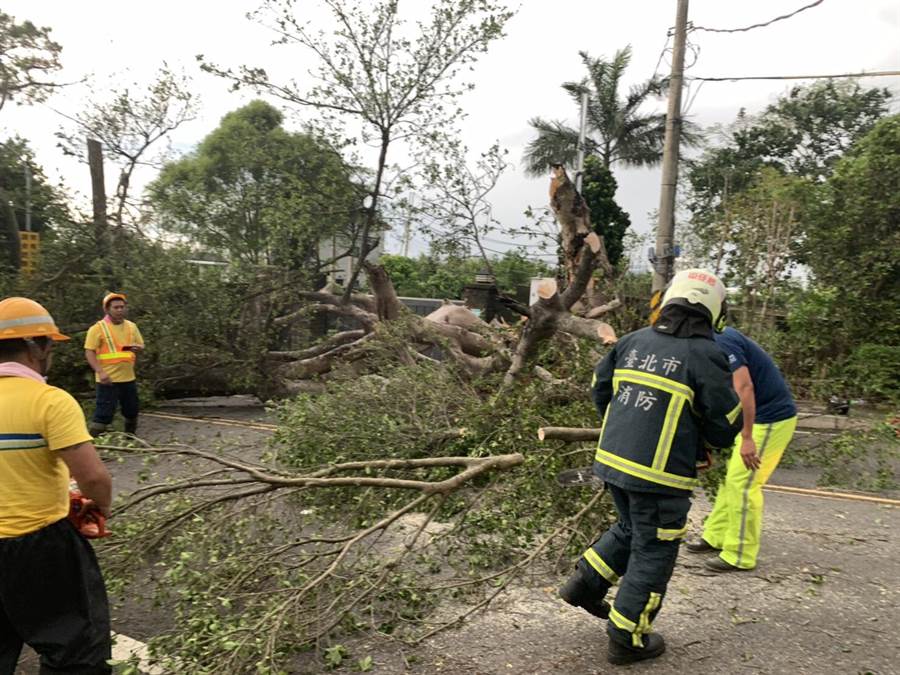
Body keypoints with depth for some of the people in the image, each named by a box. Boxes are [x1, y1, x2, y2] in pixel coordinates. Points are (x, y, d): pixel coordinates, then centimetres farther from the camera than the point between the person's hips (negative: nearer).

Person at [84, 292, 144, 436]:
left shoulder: (131, 326, 9)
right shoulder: (98, 328, -8)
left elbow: (141, 345, 18)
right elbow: (89, 352, -11)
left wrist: (137, 348, -7)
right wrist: (100, 372, -22)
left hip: (128, 378, 6)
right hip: (108, 379, -6)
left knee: (132, 411, 16)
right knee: (104, 413, -7)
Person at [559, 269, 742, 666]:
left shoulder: (634, 341, 4)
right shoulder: (706, 357, -11)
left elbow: (600, 389, 12)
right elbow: (726, 427, -8)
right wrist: (702, 442, 14)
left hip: (612, 460, 6)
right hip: (659, 475, -6)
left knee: (630, 529, 29)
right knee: (652, 552, 11)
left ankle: (586, 584, 26)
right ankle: (627, 640, 22)